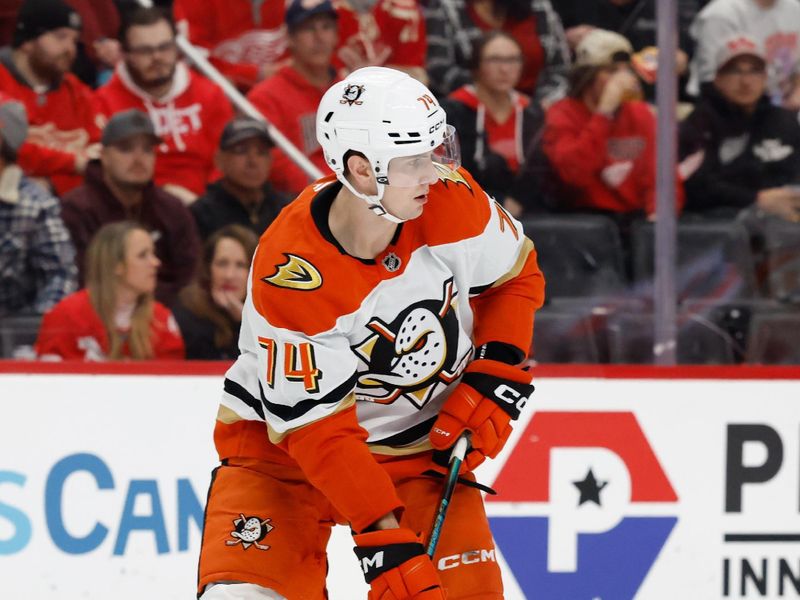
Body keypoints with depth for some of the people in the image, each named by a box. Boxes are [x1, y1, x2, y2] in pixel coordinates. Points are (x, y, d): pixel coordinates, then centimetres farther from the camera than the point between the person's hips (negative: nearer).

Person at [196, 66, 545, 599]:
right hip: (286, 442, -4)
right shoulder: (287, 276, -30)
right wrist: (385, 541, -30)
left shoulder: (449, 201, -18)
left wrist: (494, 377, -9)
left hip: (420, 444, 4)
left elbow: (516, 276, 5)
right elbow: (317, 430, -26)